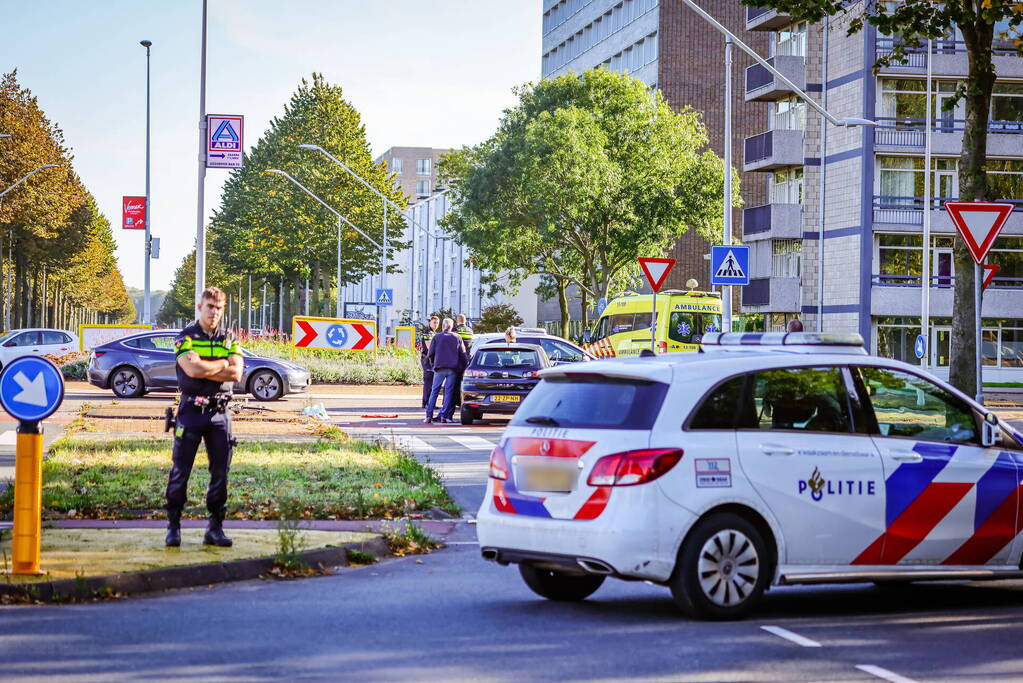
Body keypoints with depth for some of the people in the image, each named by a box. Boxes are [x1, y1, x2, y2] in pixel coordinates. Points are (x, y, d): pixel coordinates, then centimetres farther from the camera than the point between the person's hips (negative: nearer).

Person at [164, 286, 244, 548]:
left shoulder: (229, 339, 11)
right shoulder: (186, 337, 0)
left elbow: (236, 373, -5)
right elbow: (192, 369, -18)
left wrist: (204, 368, -12)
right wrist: (223, 364, -7)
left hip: (219, 412, 4)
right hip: (191, 410, -3)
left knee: (220, 471, 4)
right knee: (180, 470, -2)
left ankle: (215, 527, 11)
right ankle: (173, 526, 6)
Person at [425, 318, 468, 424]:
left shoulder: (437, 337, 4)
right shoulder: (457, 338, 8)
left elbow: (430, 354, 2)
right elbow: (463, 354, 4)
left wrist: (433, 365, 17)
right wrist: (465, 366, 14)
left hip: (439, 368, -1)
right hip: (453, 369, 1)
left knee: (434, 391, 3)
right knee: (449, 392, 4)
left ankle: (429, 416, -2)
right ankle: (444, 416, -2)